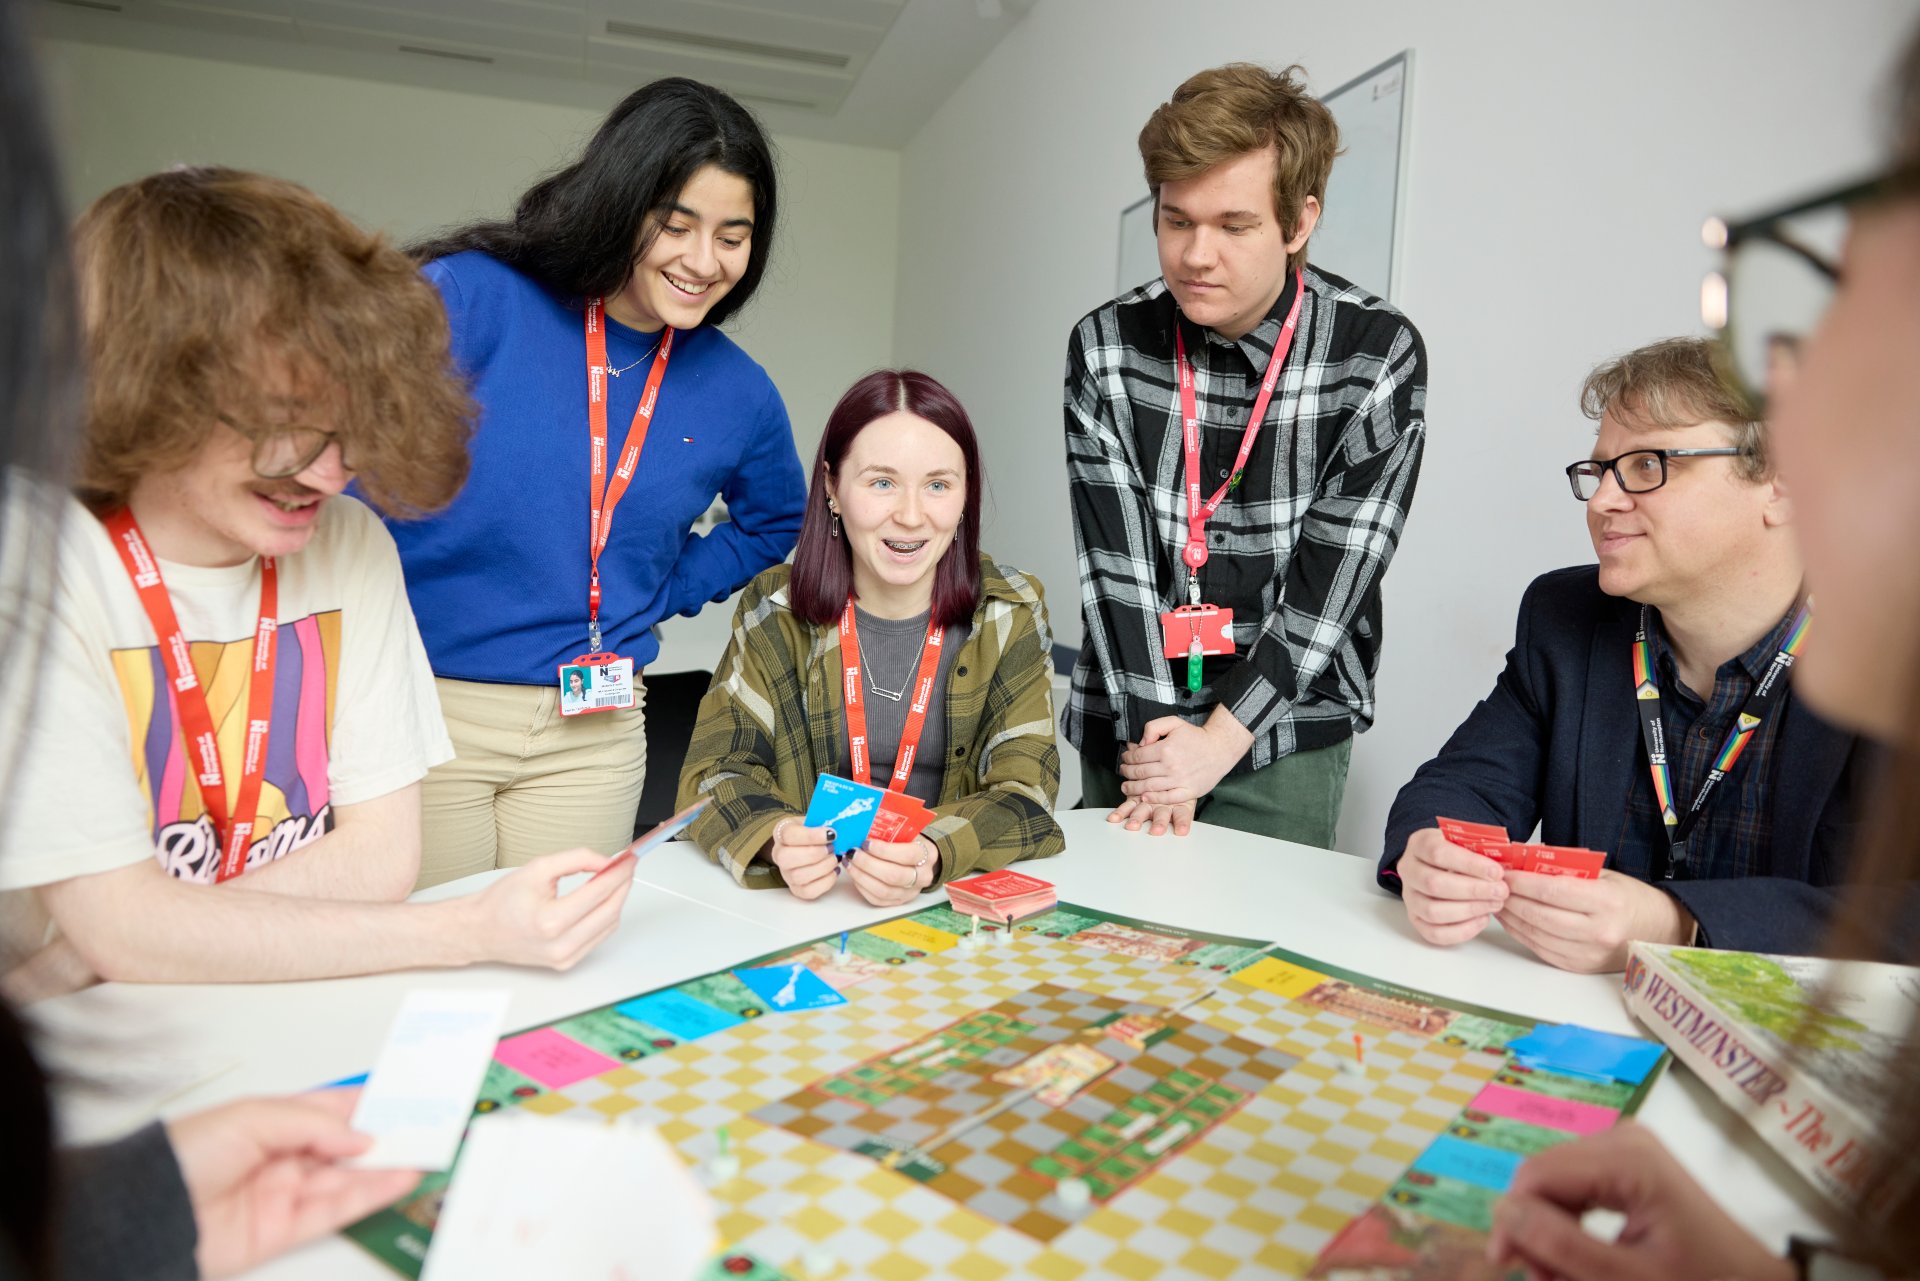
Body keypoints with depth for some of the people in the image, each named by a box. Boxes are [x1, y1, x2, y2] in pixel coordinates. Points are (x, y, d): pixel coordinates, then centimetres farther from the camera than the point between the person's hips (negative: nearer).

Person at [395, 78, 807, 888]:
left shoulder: (738, 394, 4)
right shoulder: (472, 298, -10)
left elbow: (774, 522, 21)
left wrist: (664, 594, 9)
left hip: (593, 734, 4)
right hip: (422, 707, -3)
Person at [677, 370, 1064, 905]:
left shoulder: (1010, 615, -4)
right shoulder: (775, 609, -3)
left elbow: (1024, 790, -10)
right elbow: (716, 769, -5)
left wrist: (932, 856, -31)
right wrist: (779, 842, -28)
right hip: (801, 906, 1)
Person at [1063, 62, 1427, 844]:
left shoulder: (1380, 355, -10)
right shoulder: (1105, 346, -5)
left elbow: (1335, 575, -12)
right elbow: (1114, 557, -10)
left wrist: (1220, 739, -16)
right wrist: (1152, 736, -16)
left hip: (1283, 734, -2)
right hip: (1127, 725, 2)